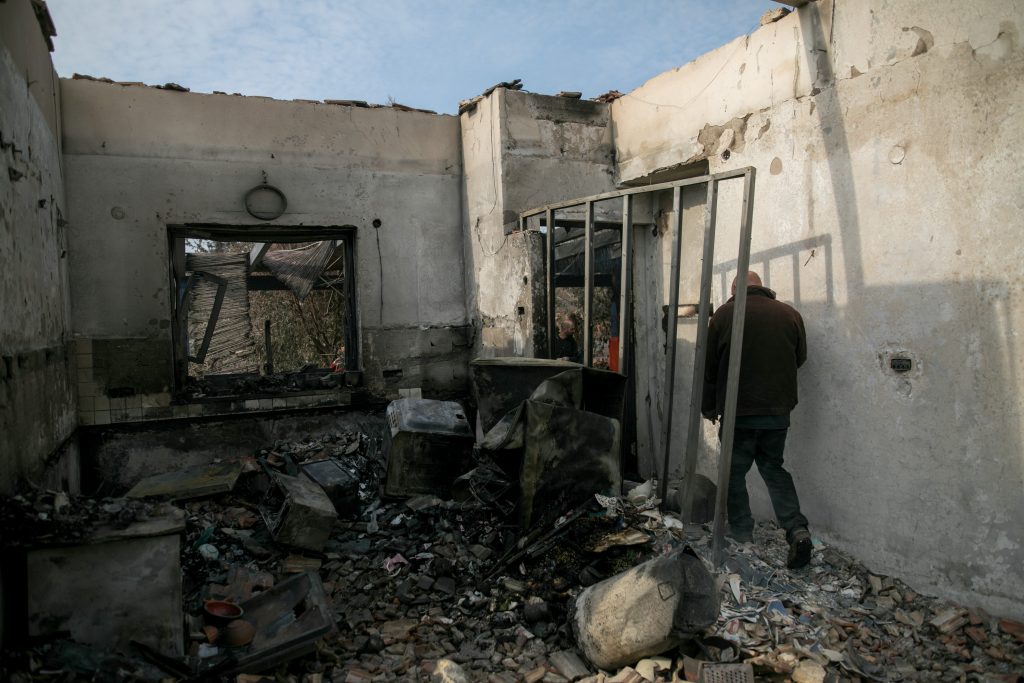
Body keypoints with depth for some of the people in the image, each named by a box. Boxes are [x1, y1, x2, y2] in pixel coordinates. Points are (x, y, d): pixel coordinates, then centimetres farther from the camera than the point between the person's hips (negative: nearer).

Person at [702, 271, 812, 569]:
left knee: (735, 473, 9)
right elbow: (800, 357, 14)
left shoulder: (724, 314, -5)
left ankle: (742, 537, 12)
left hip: (738, 411, -4)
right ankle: (797, 530, 5)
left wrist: (709, 407, 9)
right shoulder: (789, 314, 3)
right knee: (774, 468, 17)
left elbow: (709, 366, -1)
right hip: (778, 410, 4)